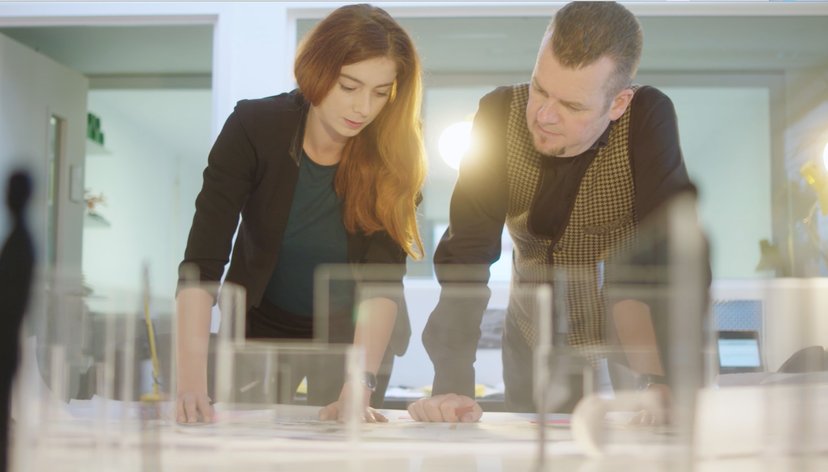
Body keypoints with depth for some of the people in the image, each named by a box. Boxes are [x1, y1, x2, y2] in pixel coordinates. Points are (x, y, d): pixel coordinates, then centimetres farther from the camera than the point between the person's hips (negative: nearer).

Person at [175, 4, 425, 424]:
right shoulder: (253, 127, -23)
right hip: (261, 325, 0)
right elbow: (201, 262, -29)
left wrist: (360, 386, -41)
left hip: (352, 331, 0)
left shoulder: (393, 153, -21)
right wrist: (193, 377, -41)